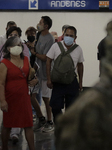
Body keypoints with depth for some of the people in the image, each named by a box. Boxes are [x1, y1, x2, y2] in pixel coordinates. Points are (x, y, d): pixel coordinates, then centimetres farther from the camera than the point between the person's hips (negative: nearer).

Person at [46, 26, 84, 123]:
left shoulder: (78, 49, 0)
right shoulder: (56, 46, -5)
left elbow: (80, 65, 12)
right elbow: (48, 61, -1)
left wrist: (80, 82, 12)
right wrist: (49, 79, -6)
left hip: (72, 81, 1)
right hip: (57, 81, -1)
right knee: (56, 107, -4)